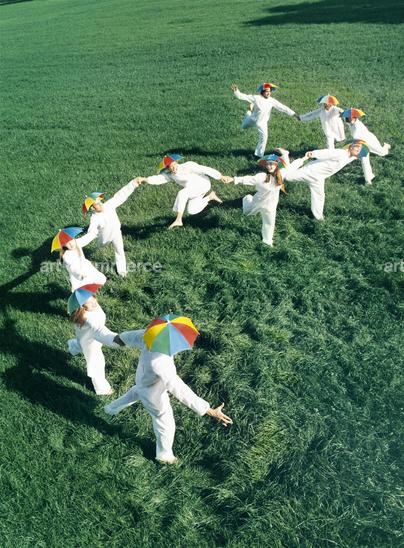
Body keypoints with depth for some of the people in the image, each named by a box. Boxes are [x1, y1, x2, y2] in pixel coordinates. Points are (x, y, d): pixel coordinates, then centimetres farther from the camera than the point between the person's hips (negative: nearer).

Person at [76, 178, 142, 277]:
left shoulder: (109, 204, -28)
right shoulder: (95, 218, -36)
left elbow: (121, 195, -27)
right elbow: (91, 234, -41)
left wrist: (133, 183, -33)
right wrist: (76, 243, -57)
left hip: (116, 233, 3)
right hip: (104, 236, -2)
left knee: (119, 251, 13)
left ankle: (121, 269, 32)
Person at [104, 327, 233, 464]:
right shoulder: (160, 363, -50)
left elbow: (132, 336, -8)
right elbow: (181, 391, -49)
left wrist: (121, 336, 17)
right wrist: (211, 412, -47)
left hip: (143, 379, 6)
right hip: (154, 394, -6)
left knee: (137, 391, 43)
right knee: (166, 426, 22)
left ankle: (112, 408, 67)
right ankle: (164, 455, 51)